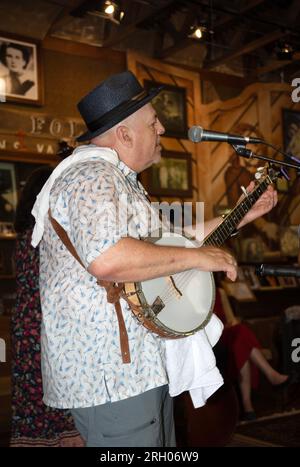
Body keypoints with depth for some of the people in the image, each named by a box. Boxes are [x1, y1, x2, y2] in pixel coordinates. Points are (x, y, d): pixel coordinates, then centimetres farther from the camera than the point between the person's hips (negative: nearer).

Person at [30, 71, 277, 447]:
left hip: (144, 362, 11)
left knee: (162, 446, 21)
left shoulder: (120, 179, 16)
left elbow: (165, 241, 23)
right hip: (110, 372, -11)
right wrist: (197, 257, -24)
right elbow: (106, 259, -37)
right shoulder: (90, 176, -18)